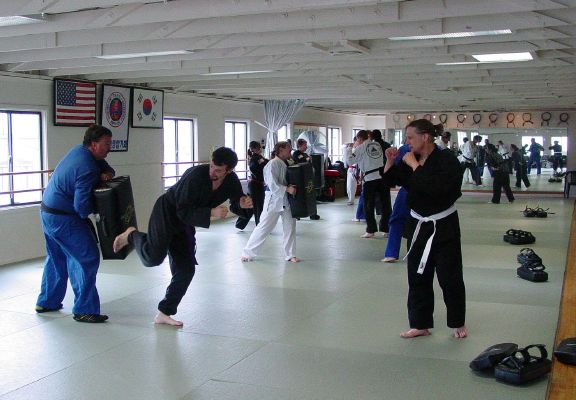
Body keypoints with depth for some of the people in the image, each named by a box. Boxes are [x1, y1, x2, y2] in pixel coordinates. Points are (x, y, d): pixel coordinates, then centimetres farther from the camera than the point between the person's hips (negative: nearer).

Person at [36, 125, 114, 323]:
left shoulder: (80, 150, 2)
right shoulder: (88, 169, -26)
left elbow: (105, 167, 15)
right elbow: (82, 207, -27)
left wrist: (105, 173, -9)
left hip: (47, 212, 11)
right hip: (63, 219, -11)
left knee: (57, 258, 24)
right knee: (88, 259, -6)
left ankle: (46, 302, 37)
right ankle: (84, 310, -1)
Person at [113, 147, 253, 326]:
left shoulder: (231, 181, -10)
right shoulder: (196, 175, -29)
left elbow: (236, 206, 6)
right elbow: (184, 211, -28)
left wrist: (243, 203, -18)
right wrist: (212, 213, -38)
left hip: (184, 224, 6)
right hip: (166, 213, -6)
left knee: (186, 270, 3)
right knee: (153, 258, -24)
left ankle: (164, 313, 17)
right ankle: (132, 235, 10)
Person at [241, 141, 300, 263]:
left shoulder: (284, 164, 9)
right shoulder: (273, 164, -16)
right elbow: (272, 185, -22)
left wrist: (292, 187, 2)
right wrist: (287, 189, -24)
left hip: (285, 200, 8)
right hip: (273, 200, -8)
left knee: (290, 226, 8)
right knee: (264, 227, -1)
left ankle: (289, 255, 20)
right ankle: (247, 253, 12)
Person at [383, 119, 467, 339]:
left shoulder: (446, 160, -15)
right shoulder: (411, 159, 5)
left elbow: (436, 187, -31)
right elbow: (390, 180, 12)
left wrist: (415, 166, -24)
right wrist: (390, 161, -4)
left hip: (443, 227, -6)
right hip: (418, 226, 6)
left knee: (450, 277, 3)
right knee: (418, 277, 9)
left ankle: (458, 323, 23)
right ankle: (420, 325, 21)